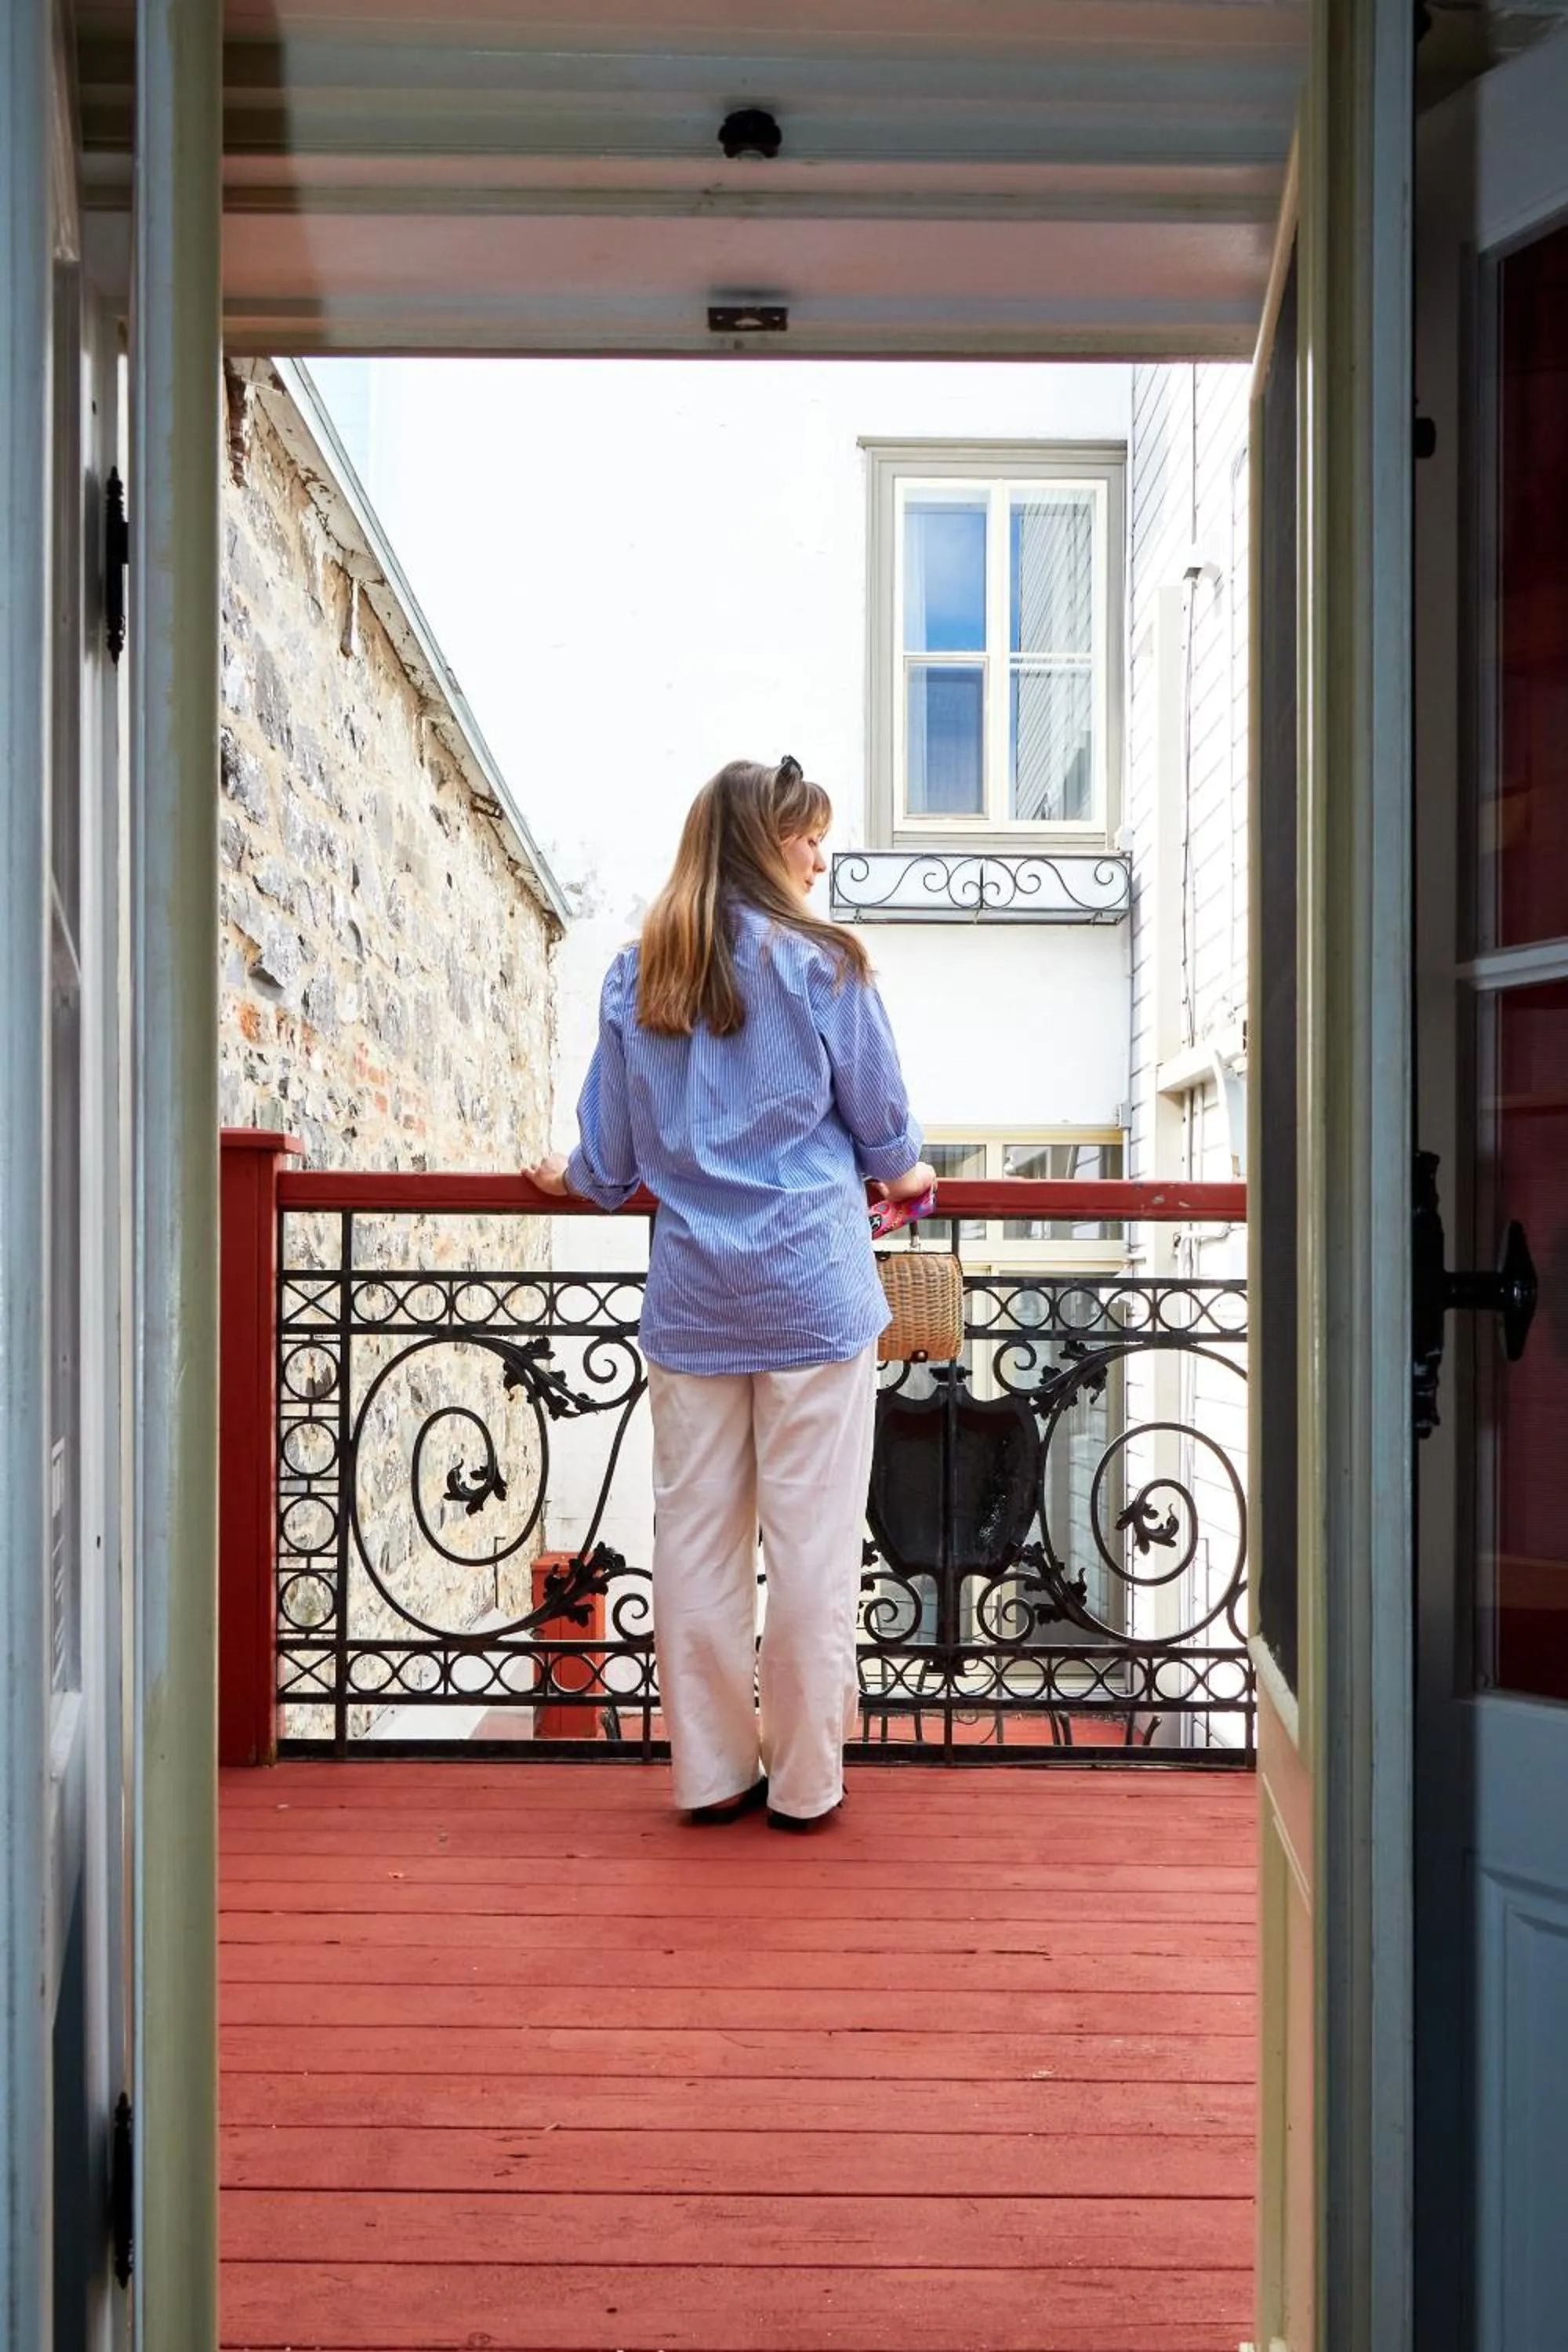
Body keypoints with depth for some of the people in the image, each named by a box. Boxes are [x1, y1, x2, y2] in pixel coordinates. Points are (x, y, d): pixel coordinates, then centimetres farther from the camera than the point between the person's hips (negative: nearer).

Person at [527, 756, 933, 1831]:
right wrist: (904, 1176, 26)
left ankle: (712, 1768, 20)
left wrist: (578, 1176, 33)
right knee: (813, 1535, 4)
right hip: (813, 1288, -3)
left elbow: (612, 1156, 11)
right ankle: (805, 1778, 14)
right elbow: (884, 1129, 5)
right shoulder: (823, 965, -4)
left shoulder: (636, 975, 6)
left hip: (691, 1297, 4)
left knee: (696, 1531, 10)